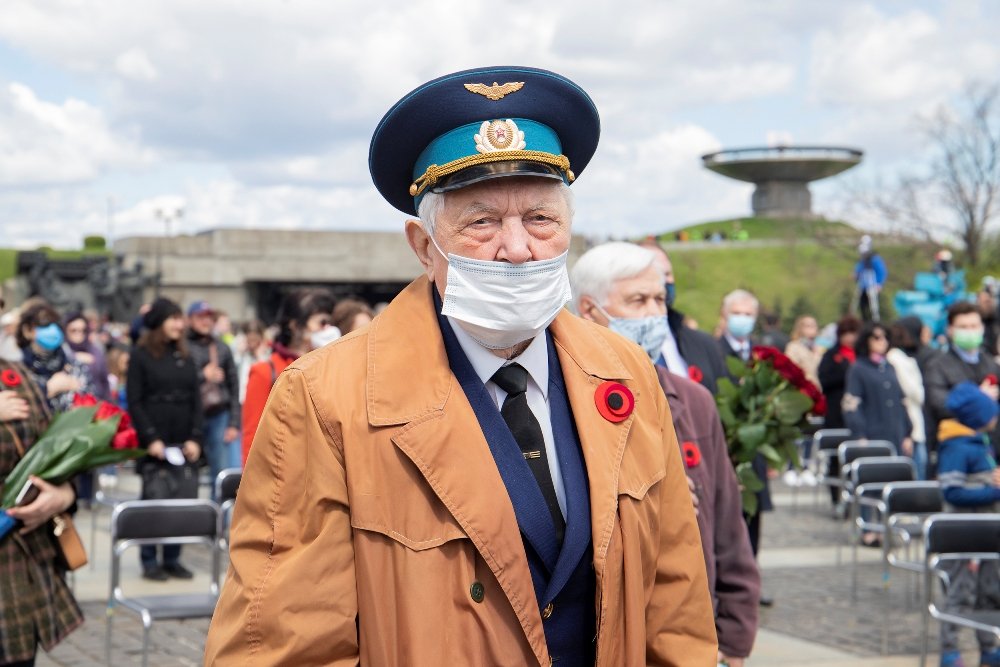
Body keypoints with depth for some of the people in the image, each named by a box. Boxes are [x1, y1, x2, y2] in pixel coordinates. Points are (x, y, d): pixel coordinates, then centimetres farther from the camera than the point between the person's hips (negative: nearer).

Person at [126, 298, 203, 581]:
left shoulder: (186, 358, 15)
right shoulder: (140, 356, 1)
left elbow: (196, 400, 13)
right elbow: (134, 402, -4)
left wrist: (195, 438, 1)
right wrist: (151, 439, -12)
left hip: (184, 444, 4)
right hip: (154, 445, -4)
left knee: (184, 501, 0)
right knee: (155, 499, -7)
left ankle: (172, 558, 10)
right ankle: (149, 560, 3)